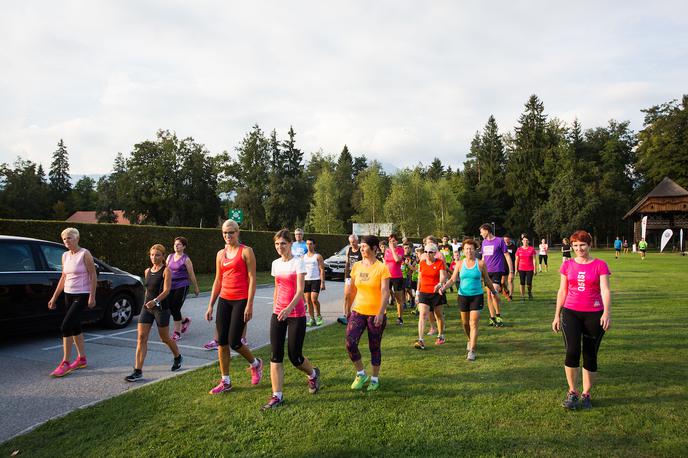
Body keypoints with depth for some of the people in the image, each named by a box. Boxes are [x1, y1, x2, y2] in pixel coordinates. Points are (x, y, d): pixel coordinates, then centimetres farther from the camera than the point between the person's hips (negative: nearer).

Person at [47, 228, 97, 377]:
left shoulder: (84, 254, -11)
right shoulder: (65, 255, 9)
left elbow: (93, 276, -12)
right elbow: (63, 278, 16)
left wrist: (92, 296, -17)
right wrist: (54, 297, 15)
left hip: (82, 295, -8)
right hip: (68, 295, 8)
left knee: (66, 326, -13)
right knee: (75, 327, 13)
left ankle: (65, 363, -5)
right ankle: (82, 359, 26)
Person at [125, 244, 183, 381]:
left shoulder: (166, 270, -8)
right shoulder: (147, 271, 11)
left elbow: (166, 290, -18)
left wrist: (155, 301, -32)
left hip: (161, 307, -5)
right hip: (147, 307, 5)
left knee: (165, 338, 9)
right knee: (141, 338, -5)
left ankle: (178, 358, 35)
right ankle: (138, 371, -3)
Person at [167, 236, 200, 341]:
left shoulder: (186, 259, -5)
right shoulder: (170, 257, 10)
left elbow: (191, 275, -1)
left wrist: (196, 288, 4)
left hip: (182, 286, -6)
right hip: (171, 286, 6)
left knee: (175, 308, -7)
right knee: (170, 308, 4)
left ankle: (177, 332, 5)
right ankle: (185, 320, 31)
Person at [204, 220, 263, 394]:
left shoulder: (246, 251, -5)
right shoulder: (221, 254, 12)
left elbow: (252, 279, -10)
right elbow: (217, 281, 16)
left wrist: (249, 305, -16)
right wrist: (210, 305, 12)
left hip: (241, 300, -6)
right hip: (224, 300, 6)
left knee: (234, 342, -6)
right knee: (221, 342, 5)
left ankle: (255, 363, 23)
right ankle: (225, 382, 17)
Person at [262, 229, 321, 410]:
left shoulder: (298, 262, -10)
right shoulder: (276, 264, 8)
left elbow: (300, 290, -20)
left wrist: (289, 308, -35)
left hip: (296, 315, -5)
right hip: (278, 314, 5)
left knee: (295, 356, 2)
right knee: (275, 355, -1)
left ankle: (313, 374, 34)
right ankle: (277, 396, 6)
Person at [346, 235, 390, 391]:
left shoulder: (382, 268, -9)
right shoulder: (356, 266, 5)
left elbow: (385, 292, -14)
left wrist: (381, 313, -22)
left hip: (376, 314, -4)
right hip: (358, 311, 4)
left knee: (375, 347, 8)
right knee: (350, 343, -10)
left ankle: (375, 378, 27)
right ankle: (361, 374, 11)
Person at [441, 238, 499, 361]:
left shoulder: (481, 263, -2)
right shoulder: (460, 264, 1)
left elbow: (487, 280, 9)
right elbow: (453, 279, -2)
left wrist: (494, 293, 15)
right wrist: (443, 287, -19)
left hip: (477, 296, -2)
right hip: (463, 296, 2)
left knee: (473, 323, -9)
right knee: (465, 323, 14)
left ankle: (472, 351, -4)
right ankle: (470, 341, 42)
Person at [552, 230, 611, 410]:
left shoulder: (600, 265, -1)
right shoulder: (567, 265, 6)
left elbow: (605, 290, -10)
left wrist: (607, 313, -25)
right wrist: (557, 316, 10)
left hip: (594, 314, -1)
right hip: (571, 313, 1)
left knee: (590, 356, 6)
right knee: (572, 351, -14)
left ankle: (586, 394, 22)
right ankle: (572, 392, 4)